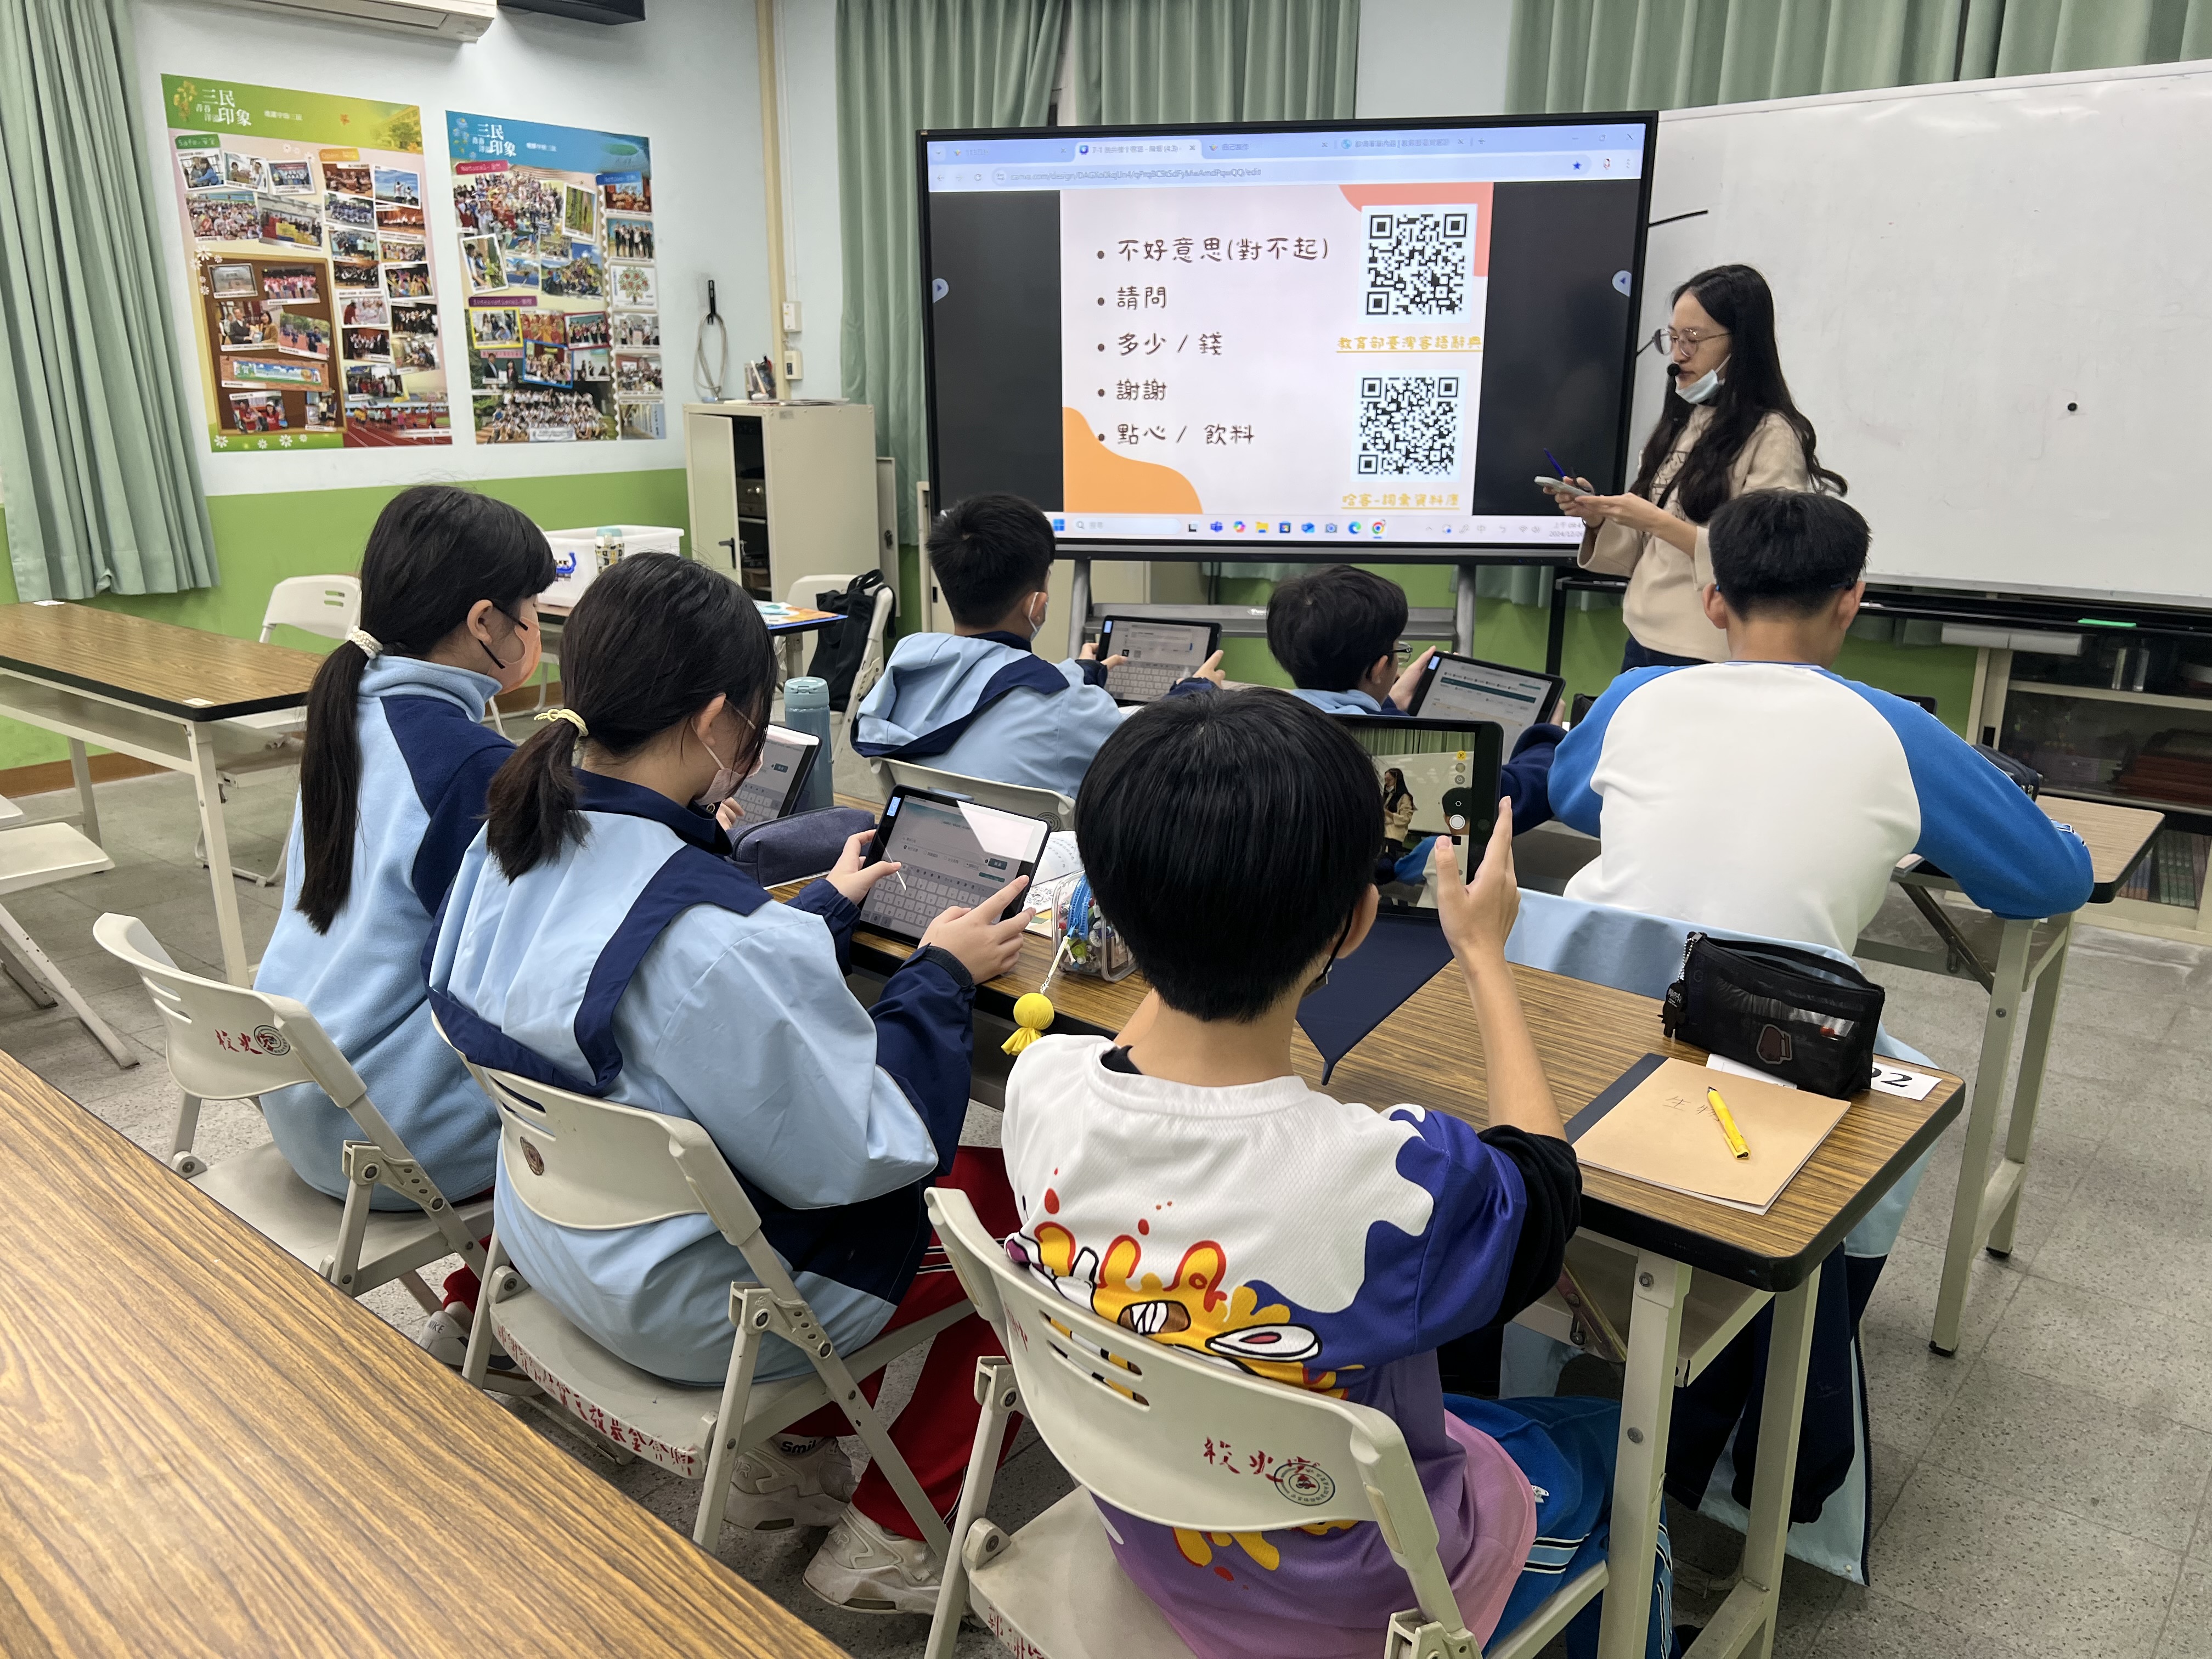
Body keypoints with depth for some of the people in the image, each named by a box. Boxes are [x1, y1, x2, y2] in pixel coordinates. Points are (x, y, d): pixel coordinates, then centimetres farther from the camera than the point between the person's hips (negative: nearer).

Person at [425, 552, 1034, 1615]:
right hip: (688, 1306, -8)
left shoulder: (513, 838, -8)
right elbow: (861, 1154, -23)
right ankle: (886, 1539, 18)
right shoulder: (721, 939, -35)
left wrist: (824, 908, 14)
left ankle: (792, 1453, 30)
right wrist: (940, 974, -12)